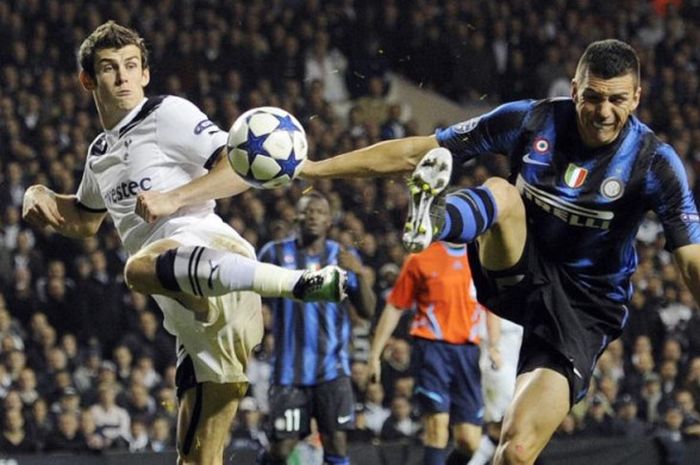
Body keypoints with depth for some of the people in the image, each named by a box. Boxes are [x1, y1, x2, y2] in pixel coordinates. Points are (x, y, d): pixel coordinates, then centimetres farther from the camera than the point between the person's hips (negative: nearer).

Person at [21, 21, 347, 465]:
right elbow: (85, 222, 47)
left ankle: (299, 282, -53)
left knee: (140, 267, -45)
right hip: (192, 314, 8)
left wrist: (173, 199, -13)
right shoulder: (100, 153, 30)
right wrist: (42, 196, 27)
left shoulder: (168, 114, 6)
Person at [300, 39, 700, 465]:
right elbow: (414, 152, -4)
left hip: (583, 311, -2)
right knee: (501, 194, -30)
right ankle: (433, 219, -65)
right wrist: (314, 169, -5)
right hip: (516, 273, 2)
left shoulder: (655, 163, -12)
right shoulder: (530, 120, -8)